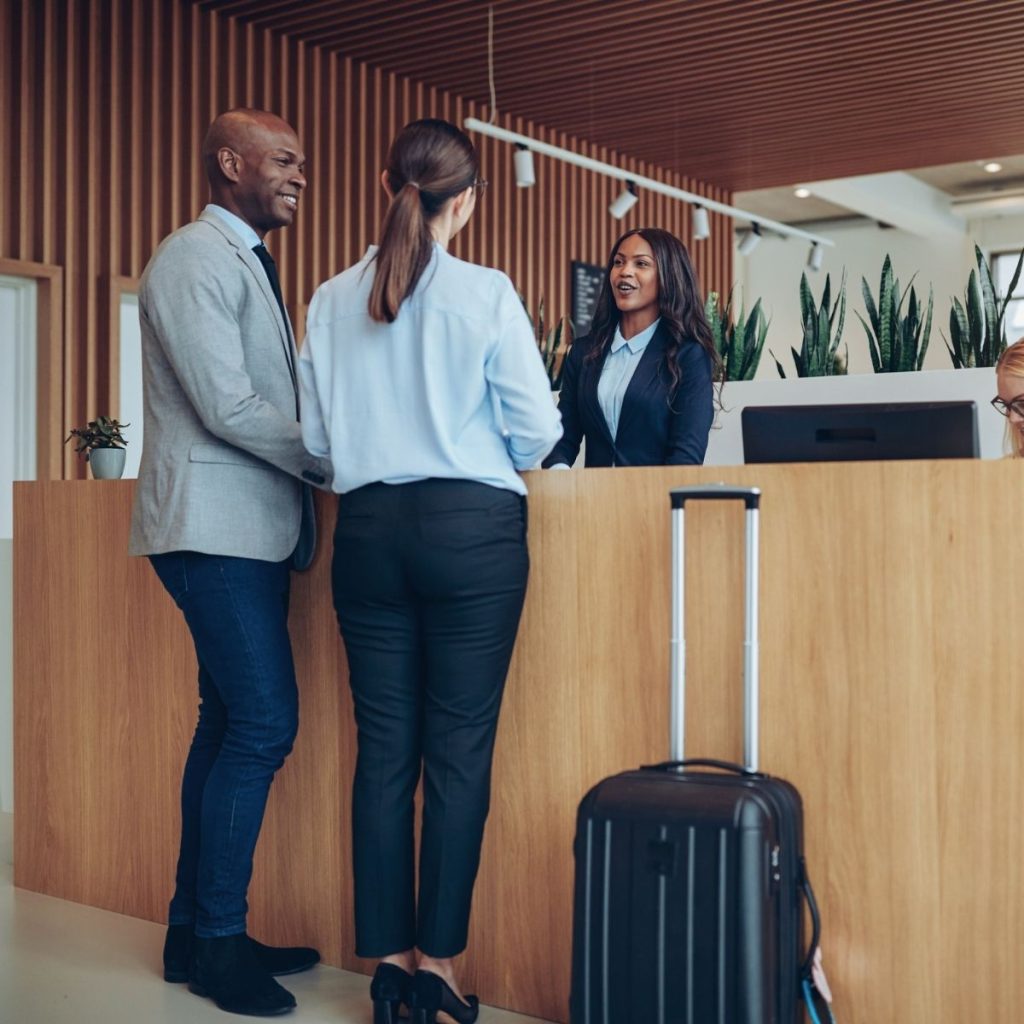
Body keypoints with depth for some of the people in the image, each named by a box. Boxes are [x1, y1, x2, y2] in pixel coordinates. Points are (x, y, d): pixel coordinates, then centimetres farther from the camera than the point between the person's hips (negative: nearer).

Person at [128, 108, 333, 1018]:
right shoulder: (196, 259, -10)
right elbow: (231, 409, -18)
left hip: (251, 528, 10)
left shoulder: (245, 263, 20)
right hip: (217, 526, -10)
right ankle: (217, 942, 3)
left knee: (231, 725, 11)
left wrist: (332, 456, 6)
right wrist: (337, 461, -9)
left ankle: (197, 933, 20)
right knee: (263, 724, -10)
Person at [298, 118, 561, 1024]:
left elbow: (316, 435, 7)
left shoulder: (332, 301, 4)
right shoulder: (485, 294, -6)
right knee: (459, 748, 3)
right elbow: (537, 429, -5)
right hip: (471, 529, -3)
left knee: (385, 746, 8)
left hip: (368, 529, 4)